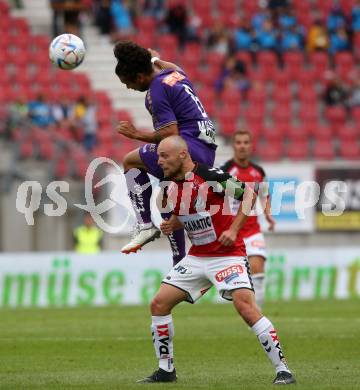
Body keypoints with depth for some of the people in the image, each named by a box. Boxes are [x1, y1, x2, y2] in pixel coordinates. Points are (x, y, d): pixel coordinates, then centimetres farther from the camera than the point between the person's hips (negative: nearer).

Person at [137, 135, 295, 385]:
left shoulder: (210, 176, -17)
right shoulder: (171, 187, 5)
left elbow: (249, 193, -12)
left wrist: (233, 229, -18)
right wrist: (171, 225, 2)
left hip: (228, 255, -8)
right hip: (197, 257, 8)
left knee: (246, 306, -24)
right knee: (159, 304, 1)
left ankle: (283, 369, -17)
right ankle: (166, 370, 15)